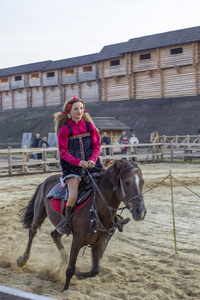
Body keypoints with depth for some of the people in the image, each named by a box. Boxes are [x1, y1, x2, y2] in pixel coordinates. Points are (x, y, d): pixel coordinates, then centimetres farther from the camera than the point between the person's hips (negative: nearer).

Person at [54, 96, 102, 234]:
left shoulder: (89, 125, 7)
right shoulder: (65, 129, -3)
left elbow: (97, 145, 6)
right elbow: (63, 152, -6)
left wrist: (93, 159, -14)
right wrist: (78, 162, -21)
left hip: (91, 166, 4)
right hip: (73, 168, -3)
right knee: (73, 196, -23)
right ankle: (67, 220, 3)